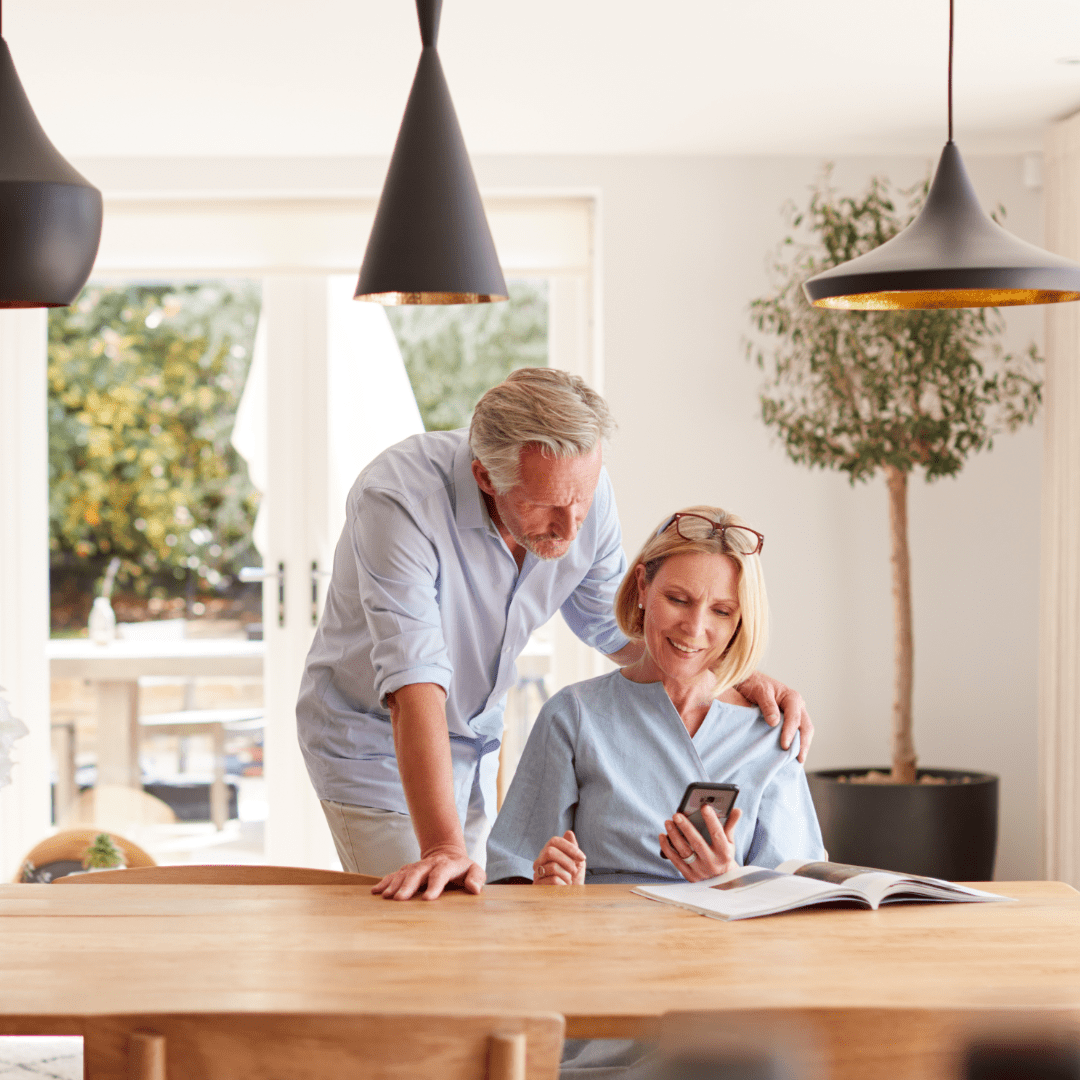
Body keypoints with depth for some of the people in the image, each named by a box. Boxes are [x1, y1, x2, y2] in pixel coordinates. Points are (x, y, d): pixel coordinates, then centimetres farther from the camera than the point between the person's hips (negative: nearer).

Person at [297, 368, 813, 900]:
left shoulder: (584, 491, -16)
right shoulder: (398, 500, -34)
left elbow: (617, 624, 1)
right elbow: (413, 683, -41)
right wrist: (442, 848, -49)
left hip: (478, 741, 5)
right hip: (378, 744, -5)